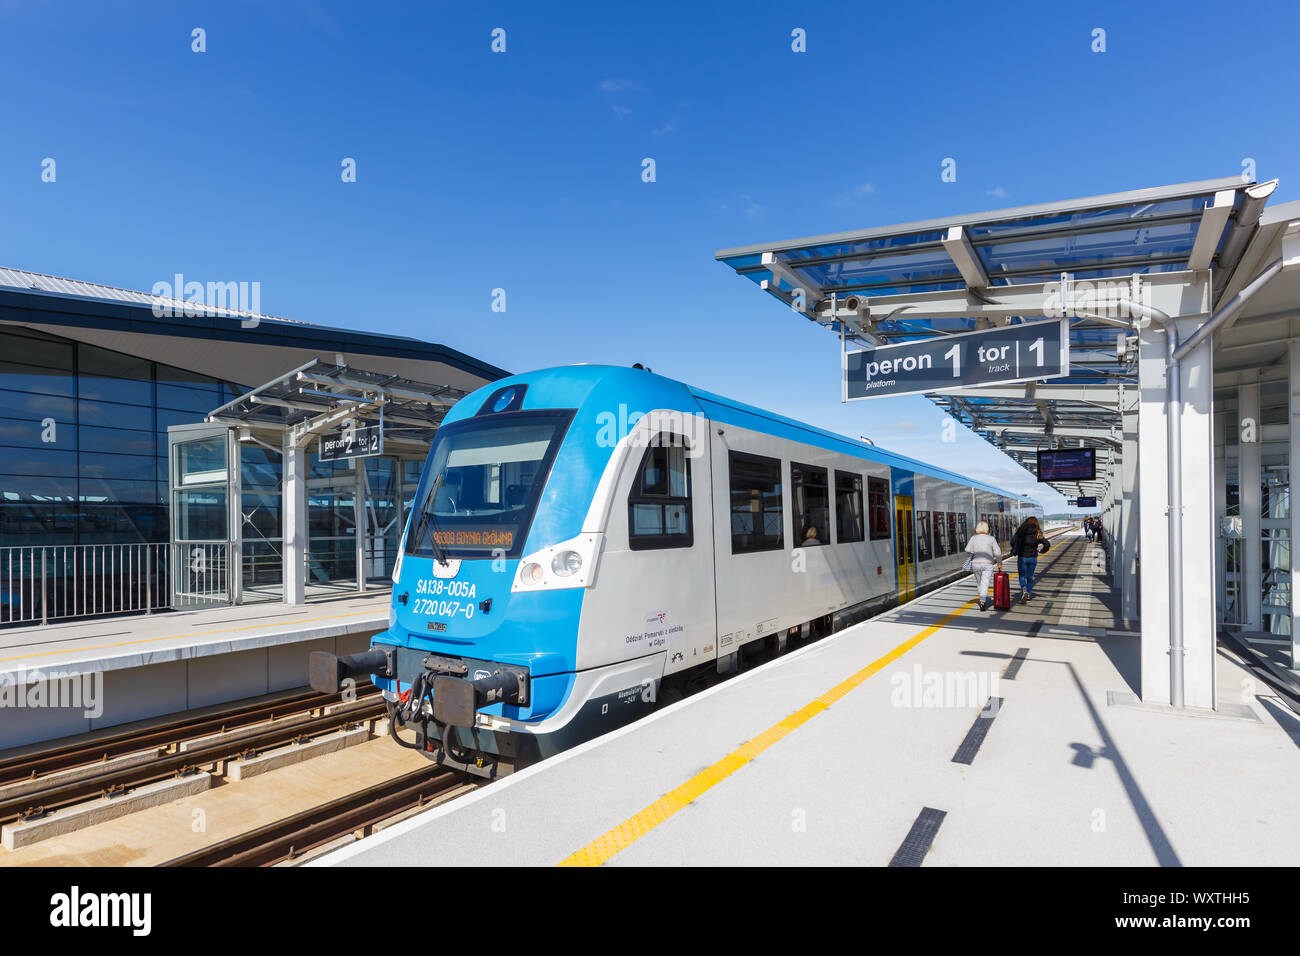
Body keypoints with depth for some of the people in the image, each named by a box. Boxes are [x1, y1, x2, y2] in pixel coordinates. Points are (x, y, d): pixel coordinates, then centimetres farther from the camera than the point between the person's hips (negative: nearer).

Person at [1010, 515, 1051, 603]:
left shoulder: (1020, 531, -4)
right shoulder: (1037, 534, 0)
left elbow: (1013, 541, -12)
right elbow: (1047, 544, -5)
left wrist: (1014, 550, 5)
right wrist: (1041, 551, 13)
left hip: (1022, 557, -2)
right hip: (1033, 558, 2)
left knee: (1022, 576, 8)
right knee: (1030, 577, 14)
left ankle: (1024, 590, -18)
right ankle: (1029, 596, 17)